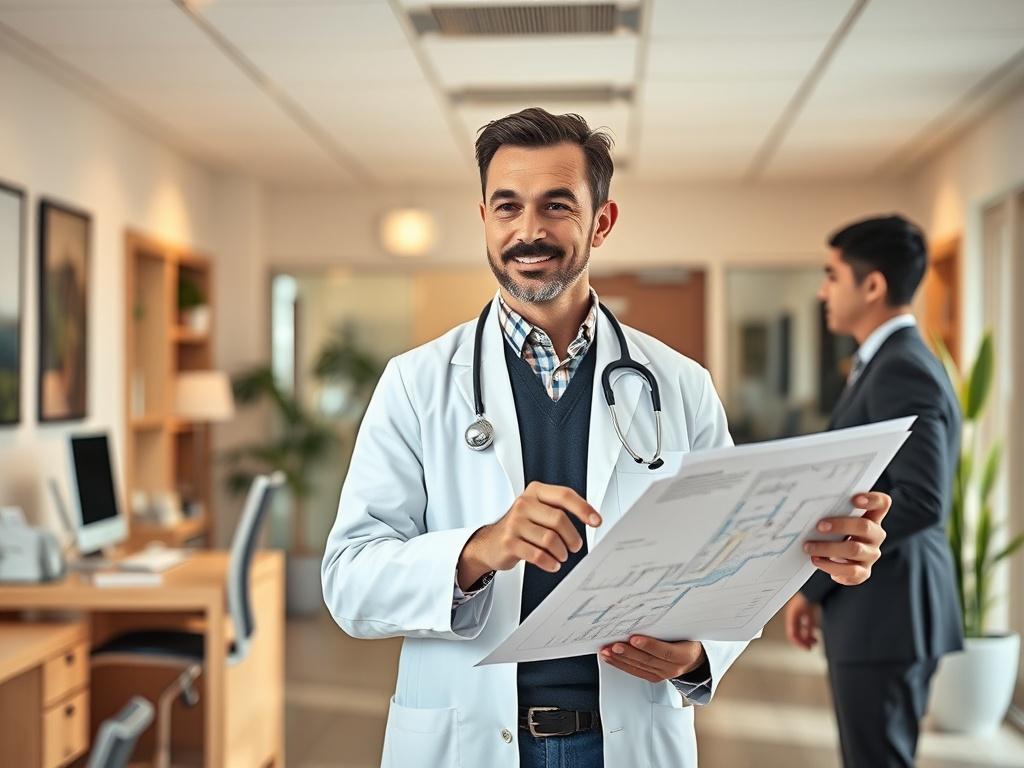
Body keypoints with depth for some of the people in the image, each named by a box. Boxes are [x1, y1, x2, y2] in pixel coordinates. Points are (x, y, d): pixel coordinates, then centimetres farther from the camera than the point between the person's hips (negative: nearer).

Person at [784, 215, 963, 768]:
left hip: (885, 609, -10)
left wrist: (813, 576, -18)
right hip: (875, 606, 10)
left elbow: (920, 500, -26)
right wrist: (818, 585, 14)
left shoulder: (903, 370, -17)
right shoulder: (889, 364, 15)